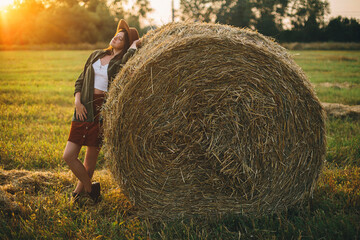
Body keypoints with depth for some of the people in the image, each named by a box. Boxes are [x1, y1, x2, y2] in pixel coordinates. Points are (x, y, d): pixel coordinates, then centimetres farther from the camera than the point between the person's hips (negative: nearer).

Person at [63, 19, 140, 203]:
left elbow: (128, 60, -30)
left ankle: (79, 190, 30)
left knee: (91, 158, 4)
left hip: (103, 111, -4)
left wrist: (134, 44, -14)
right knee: (68, 156, -1)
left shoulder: (122, 63, -2)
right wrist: (77, 101, -1)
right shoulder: (96, 55, 13)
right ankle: (90, 187, 20)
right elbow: (80, 80, 14)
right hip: (85, 109, 4)